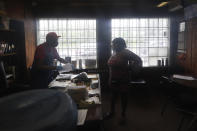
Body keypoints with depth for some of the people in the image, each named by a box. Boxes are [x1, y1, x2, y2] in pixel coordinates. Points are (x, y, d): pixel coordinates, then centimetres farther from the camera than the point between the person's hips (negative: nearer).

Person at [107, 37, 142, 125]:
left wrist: (130, 67, -9)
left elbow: (138, 59, -14)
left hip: (123, 80, -6)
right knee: (113, 95, 19)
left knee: (123, 96, 9)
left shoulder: (125, 53, -17)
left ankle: (123, 115, 25)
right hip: (113, 80, 6)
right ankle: (112, 111, 37)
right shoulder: (114, 53, 2)